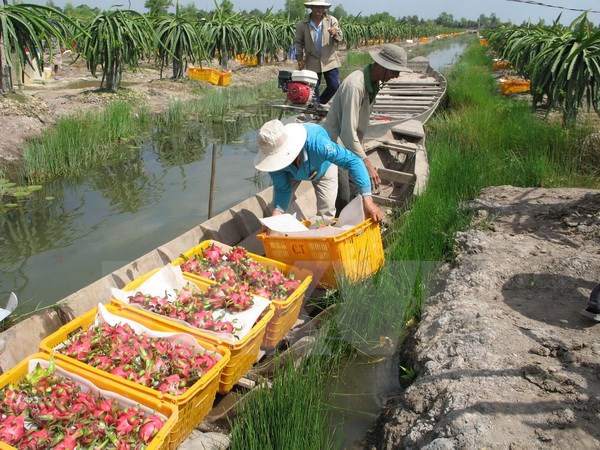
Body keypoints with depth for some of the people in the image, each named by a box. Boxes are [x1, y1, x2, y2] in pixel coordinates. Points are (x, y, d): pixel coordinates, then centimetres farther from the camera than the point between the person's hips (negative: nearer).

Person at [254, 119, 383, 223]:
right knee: (276, 214, -5)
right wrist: (276, 212, -44)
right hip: (292, 172, 2)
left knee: (326, 214, -7)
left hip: (323, 167, -2)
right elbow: (282, 189, -24)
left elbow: (353, 161, -47)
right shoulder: (273, 159, -38)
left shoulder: (315, 142, -49)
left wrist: (367, 200, -55)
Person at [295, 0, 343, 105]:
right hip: (312, 62, -1)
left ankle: (321, 102, 22)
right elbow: (298, 42, 9)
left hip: (330, 60, 1)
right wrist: (299, 58, -2)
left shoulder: (332, 20, 0)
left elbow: (340, 38, -4)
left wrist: (335, 33, -27)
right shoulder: (302, 25, 0)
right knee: (313, 89, 4)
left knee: (334, 86, -2)